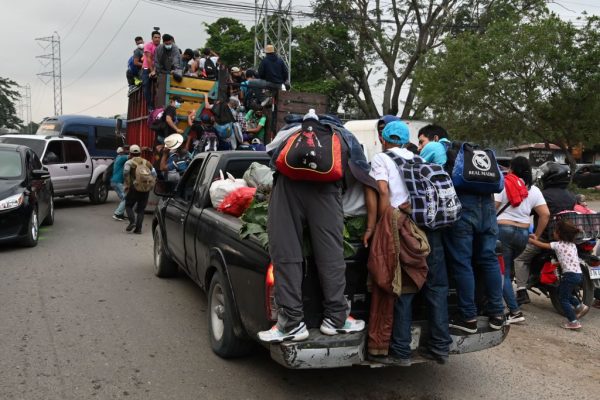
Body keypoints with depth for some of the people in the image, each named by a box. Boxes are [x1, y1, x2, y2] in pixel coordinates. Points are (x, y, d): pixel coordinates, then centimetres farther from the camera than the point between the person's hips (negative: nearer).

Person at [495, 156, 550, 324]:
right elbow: (545, 214, 4)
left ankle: (515, 312, -6)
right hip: (523, 234, 5)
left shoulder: (503, 183, -2)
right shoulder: (534, 190, 10)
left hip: (502, 230, -5)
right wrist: (537, 236, 12)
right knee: (508, 268, 18)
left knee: (503, 272, -1)